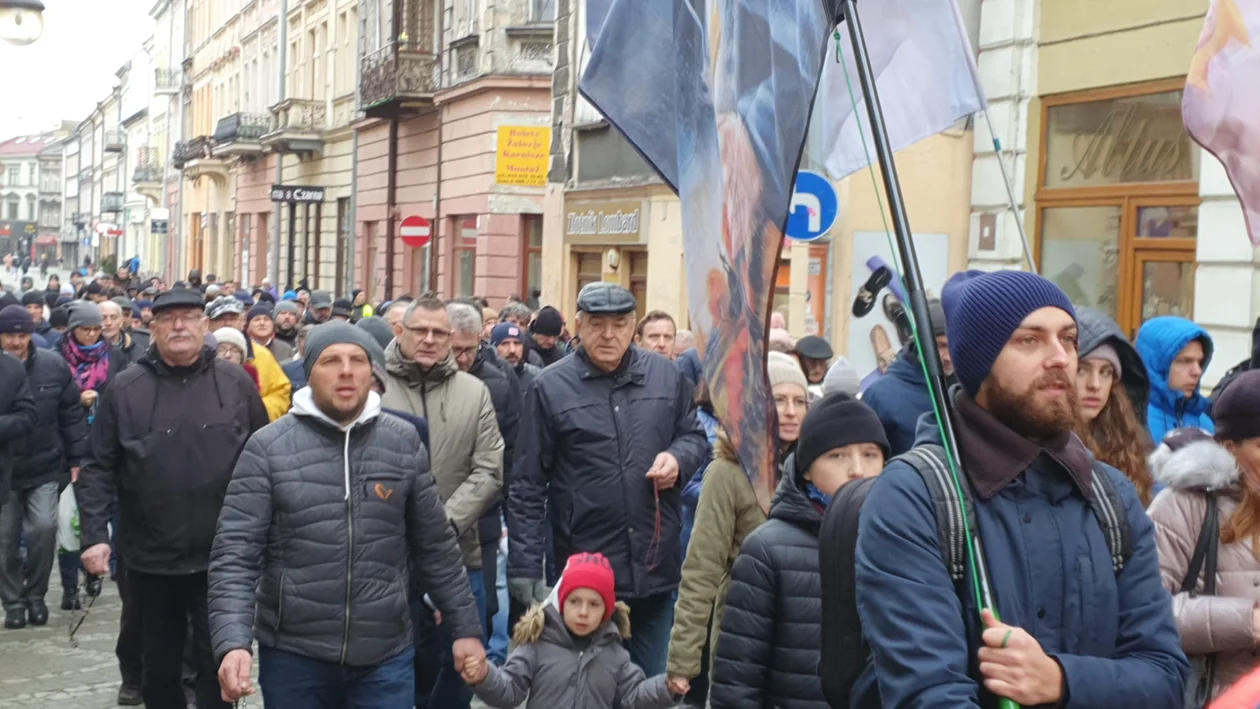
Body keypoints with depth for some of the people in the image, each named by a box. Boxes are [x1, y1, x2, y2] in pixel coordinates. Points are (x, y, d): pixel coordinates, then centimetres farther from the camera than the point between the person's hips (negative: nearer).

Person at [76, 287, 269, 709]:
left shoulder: (236, 384, 0)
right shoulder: (125, 389, 0)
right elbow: (99, 468, 1)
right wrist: (95, 534, -9)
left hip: (221, 557, -1)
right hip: (150, 558, 1)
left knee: (218, 662, 5)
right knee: (159, 662, 15)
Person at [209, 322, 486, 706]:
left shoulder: (404, 443, 2)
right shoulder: (267, 447, -5)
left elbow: (436, 548, 8)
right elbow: (235, 553, -8)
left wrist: (466, 628, 9)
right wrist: (233, 642, -20)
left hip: (385, 658, 1)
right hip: (293, 657, -1)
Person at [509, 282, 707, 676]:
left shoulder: (666, 375, 4)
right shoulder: (550, 387, -4)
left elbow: (693, 435, 18)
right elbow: (527, 487, -3)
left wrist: (677, 456, -7)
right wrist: (525, 567, -8)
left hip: (657, 564, 3)